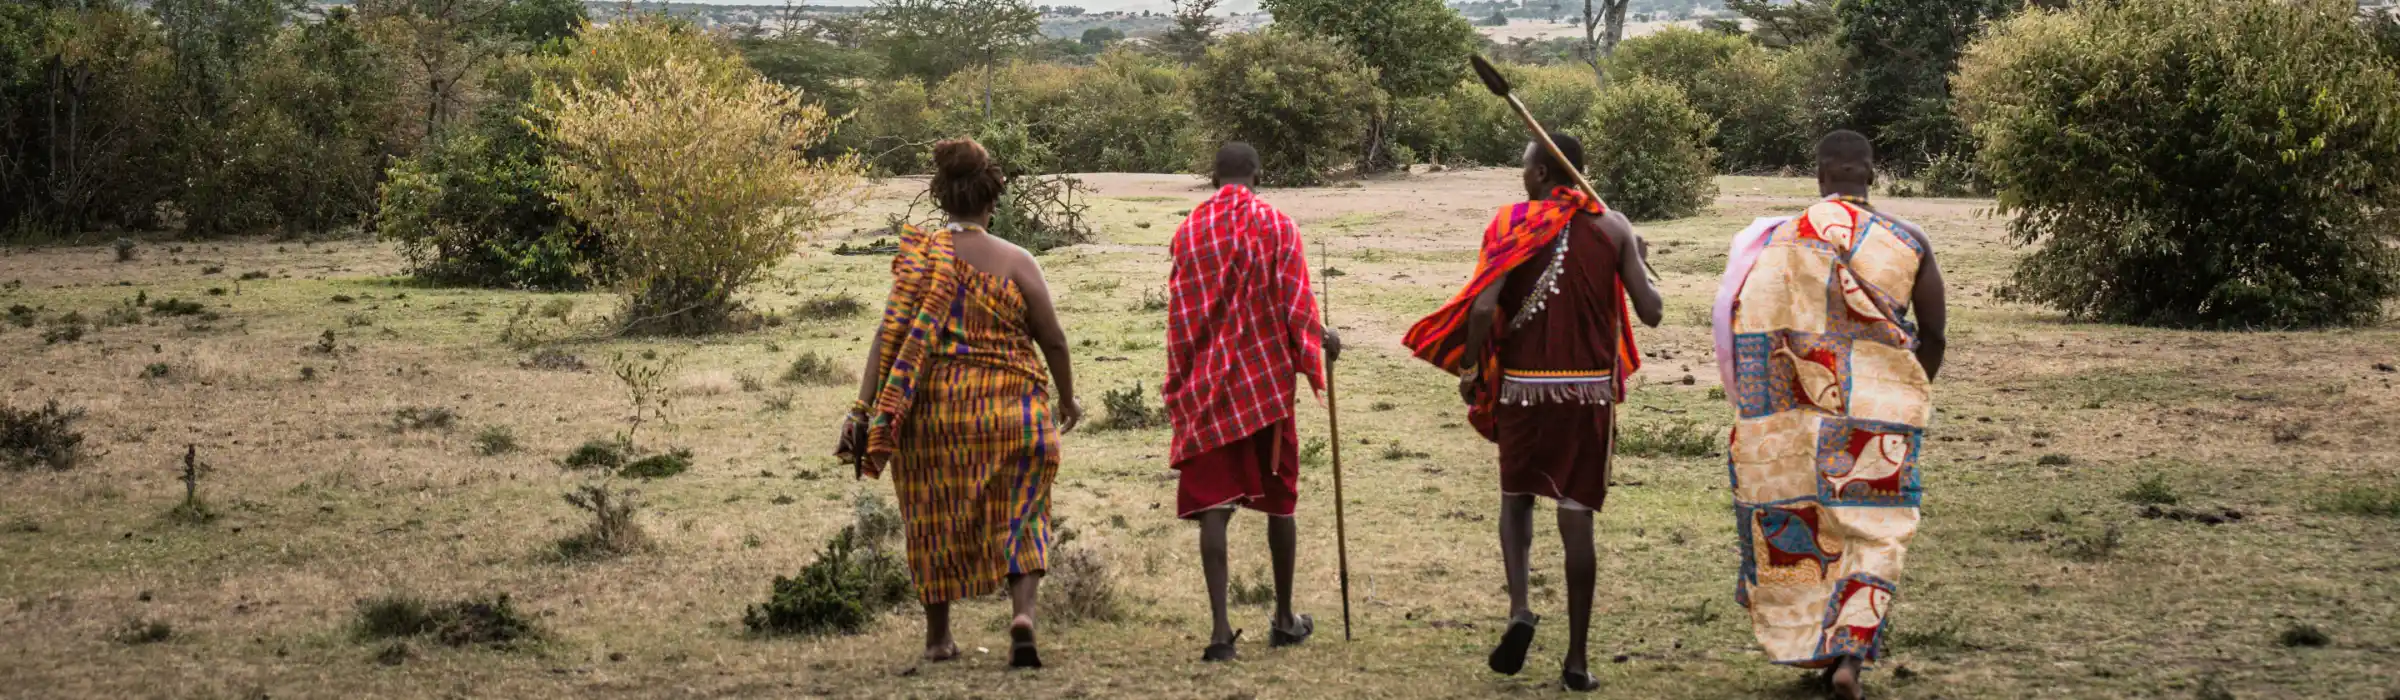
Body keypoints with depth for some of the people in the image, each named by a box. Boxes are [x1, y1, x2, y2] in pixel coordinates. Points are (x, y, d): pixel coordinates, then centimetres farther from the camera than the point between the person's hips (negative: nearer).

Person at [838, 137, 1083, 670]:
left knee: (936, 518, 17)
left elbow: (889, 334, -10)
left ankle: (938, 637, 23)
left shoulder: (920, 254, -3)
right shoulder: (1016, 262, -4)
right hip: (1009, 414, -1)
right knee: (1019, 516, 12)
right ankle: (1023, 611, -11)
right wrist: (1067, 400, 15)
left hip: (931, 407, 1)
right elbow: (1053, 340, -1)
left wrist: (864, 408, -11)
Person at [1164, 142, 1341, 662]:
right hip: (1267, 379, -1)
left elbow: (1179, 314, 5)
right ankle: (1284, 619, 24)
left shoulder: (1188, 232, 3)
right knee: (1279, 498, 13)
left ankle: (1221, 628, -16)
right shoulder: (1277, 226, -3)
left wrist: (1179, 385, 10)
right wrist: (1319, 339, 13)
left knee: (1213, 502, -4)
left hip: (1207, 383, 1)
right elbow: (1295, 304, -7)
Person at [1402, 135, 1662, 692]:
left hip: (1524, 385, -1)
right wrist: (1638, 263, 16)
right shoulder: (1613, 228, 1)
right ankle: (1578, 658, 6)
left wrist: (1468, 368, -1)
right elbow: (1650, 313, -3)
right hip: (1591, 390, 1)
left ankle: (1519, 608, -5)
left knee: (1517, 497, 19)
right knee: (1577, 515, 5)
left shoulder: (1511, 224, -5)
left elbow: (1483, 307, -16)